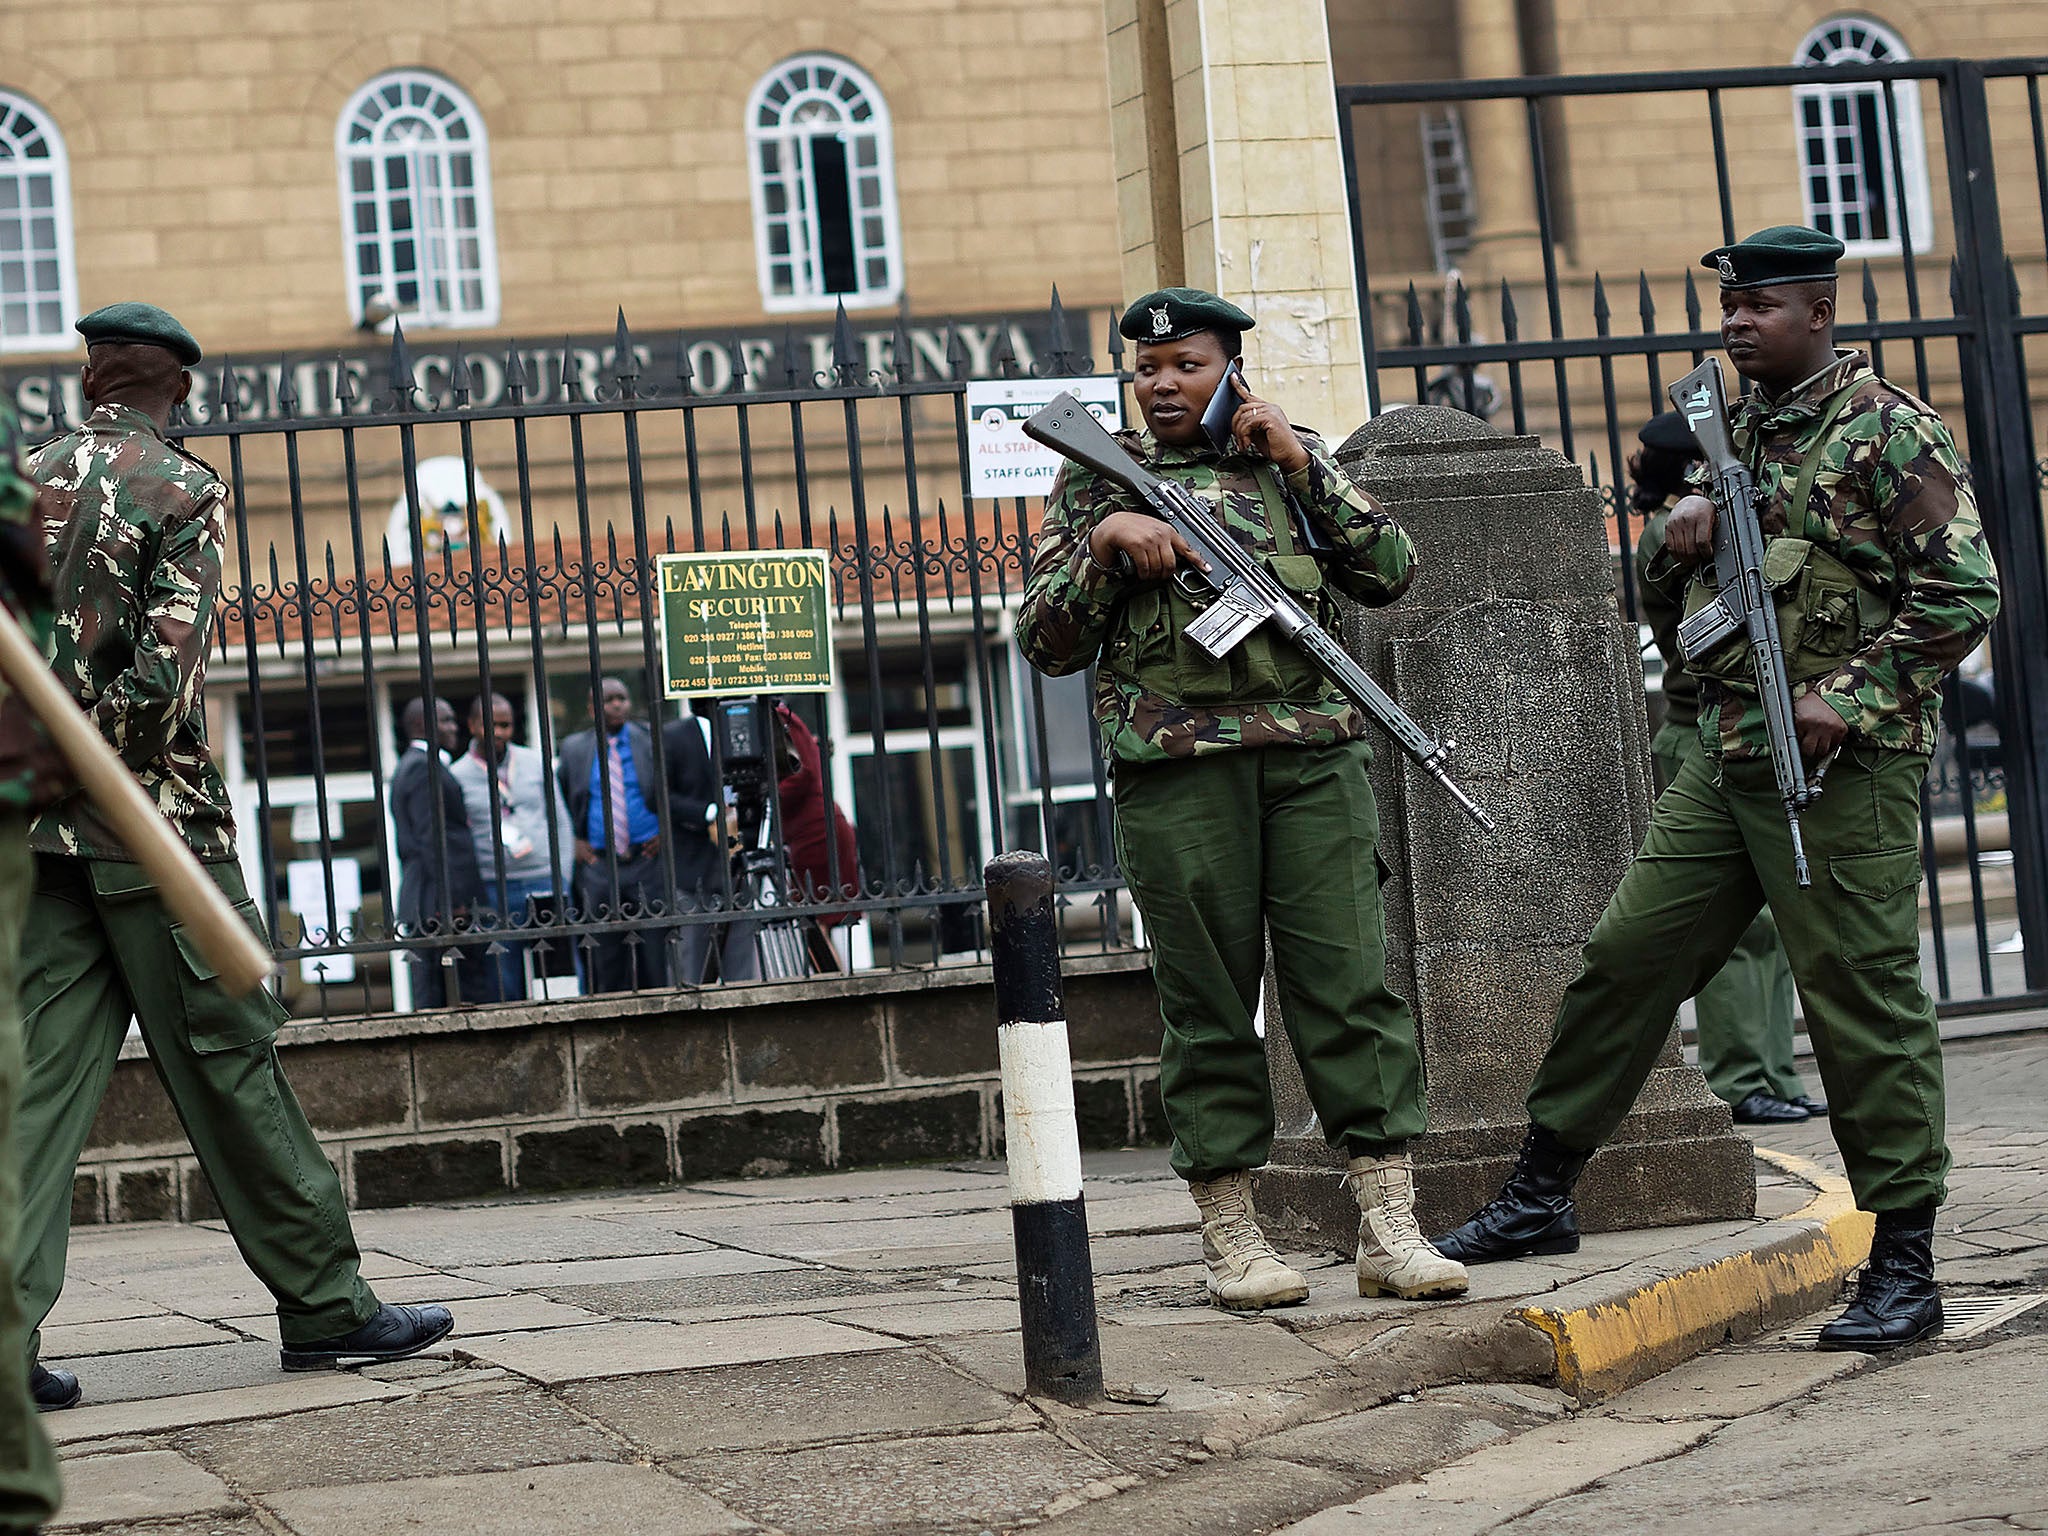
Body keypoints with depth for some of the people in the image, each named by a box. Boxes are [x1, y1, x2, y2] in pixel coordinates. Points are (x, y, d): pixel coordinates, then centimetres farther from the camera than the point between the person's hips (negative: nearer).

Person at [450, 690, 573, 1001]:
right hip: (495, 891, -2)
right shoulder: (458, 775, 3)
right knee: (505, 989, -1)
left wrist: (562, 879, 5)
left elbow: (560, 822, 13)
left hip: (545, 883, 2)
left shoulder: (535, 763, 10)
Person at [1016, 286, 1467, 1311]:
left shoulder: (1292, 458, 16)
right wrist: (1104, 542, -7)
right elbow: (1045, 644, 8)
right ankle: (1231, 1239, 7)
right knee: (1208, 1002, 1)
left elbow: (1391, 572, 5)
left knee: (1350, 981, -5)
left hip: (1312, 749, 1)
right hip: (1177, 765, -1)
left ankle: (1389, 1229, -4)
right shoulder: (1096, 478, 13)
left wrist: (1298, 462, -2)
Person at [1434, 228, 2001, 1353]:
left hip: (1844, 764, -7)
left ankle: (1904, 1267, 3)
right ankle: (1539, 1195, 18)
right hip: (1729, 755, 8)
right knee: (1626, 955, 7)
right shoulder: (1738, 431, 16)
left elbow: (1963, 591, -13)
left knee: (1862, 999, -5)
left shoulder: (1889, 430, -7)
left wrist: (1849, 699, -19)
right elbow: (1683, 593, 26)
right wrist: (1681, 539, 2)